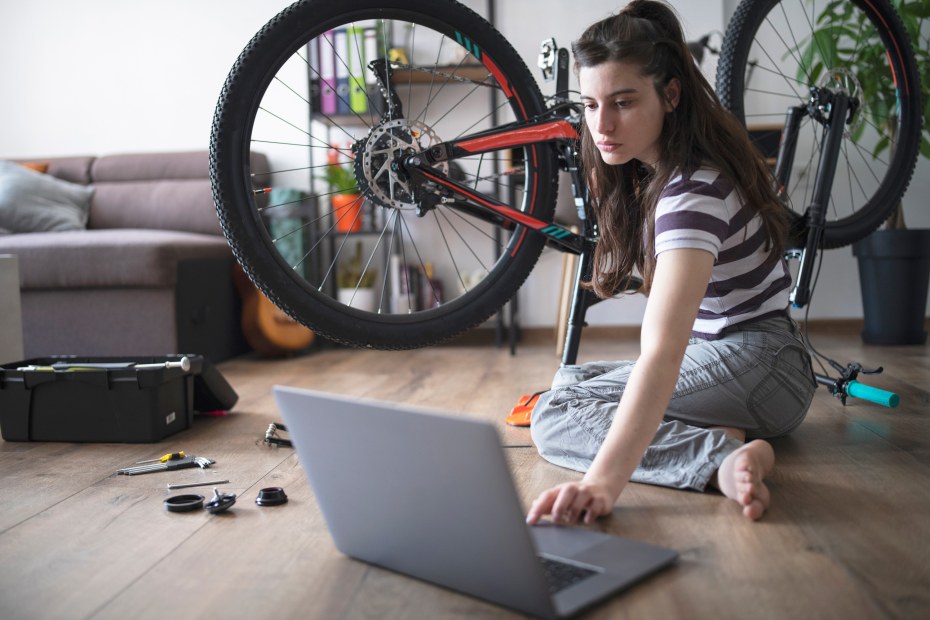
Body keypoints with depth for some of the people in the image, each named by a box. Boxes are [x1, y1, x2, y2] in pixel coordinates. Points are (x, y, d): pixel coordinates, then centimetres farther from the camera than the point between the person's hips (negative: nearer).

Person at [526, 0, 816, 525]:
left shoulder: (693, 190, -27)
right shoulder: (646, 169, 2)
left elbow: (661, 354, -42)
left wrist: (603, 482, -50)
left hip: (759, 369, -10)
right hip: (727, 361, 10)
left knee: (554, 415, -18)